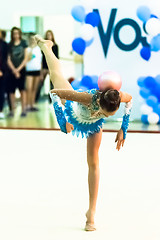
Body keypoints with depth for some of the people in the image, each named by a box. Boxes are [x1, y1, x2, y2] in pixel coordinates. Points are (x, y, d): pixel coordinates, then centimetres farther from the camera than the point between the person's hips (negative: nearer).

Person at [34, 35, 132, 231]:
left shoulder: (119, 97, -43)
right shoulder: (87, 98, -52)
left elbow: (130, 99, -15)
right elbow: (54, 92, -40)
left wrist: (122, 129, -14)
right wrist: (63, 122, -39)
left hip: (93, 125, 1)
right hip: (74, 112, -1)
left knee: (93, 164, 3)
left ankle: (91, 211, 16)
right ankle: (45, 45, 58)